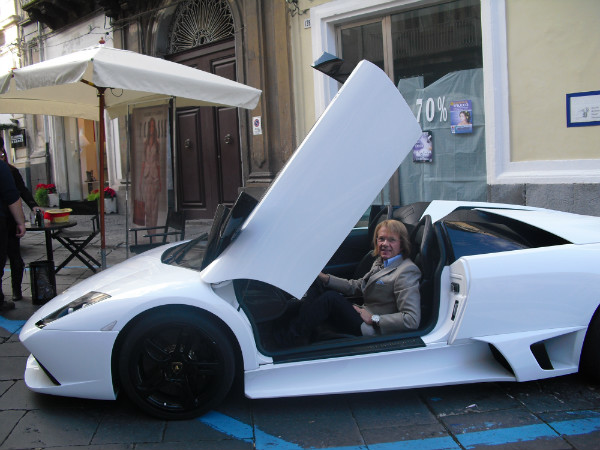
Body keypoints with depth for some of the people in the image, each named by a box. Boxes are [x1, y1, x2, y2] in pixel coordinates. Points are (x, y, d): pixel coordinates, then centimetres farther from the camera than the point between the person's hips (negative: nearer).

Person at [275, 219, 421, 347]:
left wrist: (374, 319, -19)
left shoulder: (407, 271, -12)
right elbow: (356, 286, 18)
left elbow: (412, 320, -20)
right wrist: (325, 278, 6)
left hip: (370, 331, -9)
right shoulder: (381, 262, 15)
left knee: (331, 297, -23)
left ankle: (293, 337, -12)